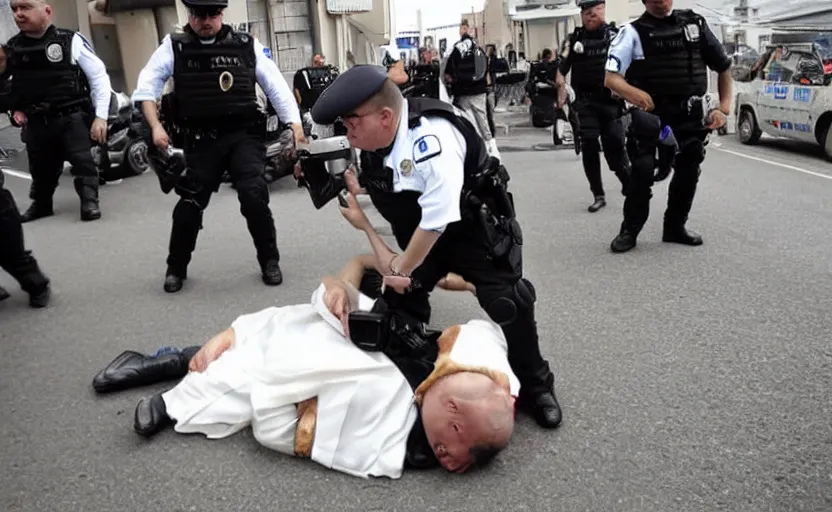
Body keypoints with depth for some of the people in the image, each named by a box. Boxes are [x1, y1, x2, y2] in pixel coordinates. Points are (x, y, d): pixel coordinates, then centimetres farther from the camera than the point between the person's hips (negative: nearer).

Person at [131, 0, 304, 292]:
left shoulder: (247, 45, 5)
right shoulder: (174, 47, 5)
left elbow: (275, 85, 5)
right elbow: (147, 85, 3)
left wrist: (295, 123, -4)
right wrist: (156, 126, -10)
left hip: (244, 135, -1)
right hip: (201, 139, 1)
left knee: (253, 194, -16)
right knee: (191, 202, 3)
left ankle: (269, 260, 6)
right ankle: (176, 267, 25)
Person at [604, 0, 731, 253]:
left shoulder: (696, 24, 6)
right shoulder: (633, 32, -5)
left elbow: (724, 67, 14)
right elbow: (611, 78, -17)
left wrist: (724, 108, 5)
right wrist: (633, 93, -37)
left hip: (690, 114, 4)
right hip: (649, 114, -4)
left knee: (689, 171, 8)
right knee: (642, 171, -15)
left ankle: (675, 227, 26)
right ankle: (629, 230, 2)